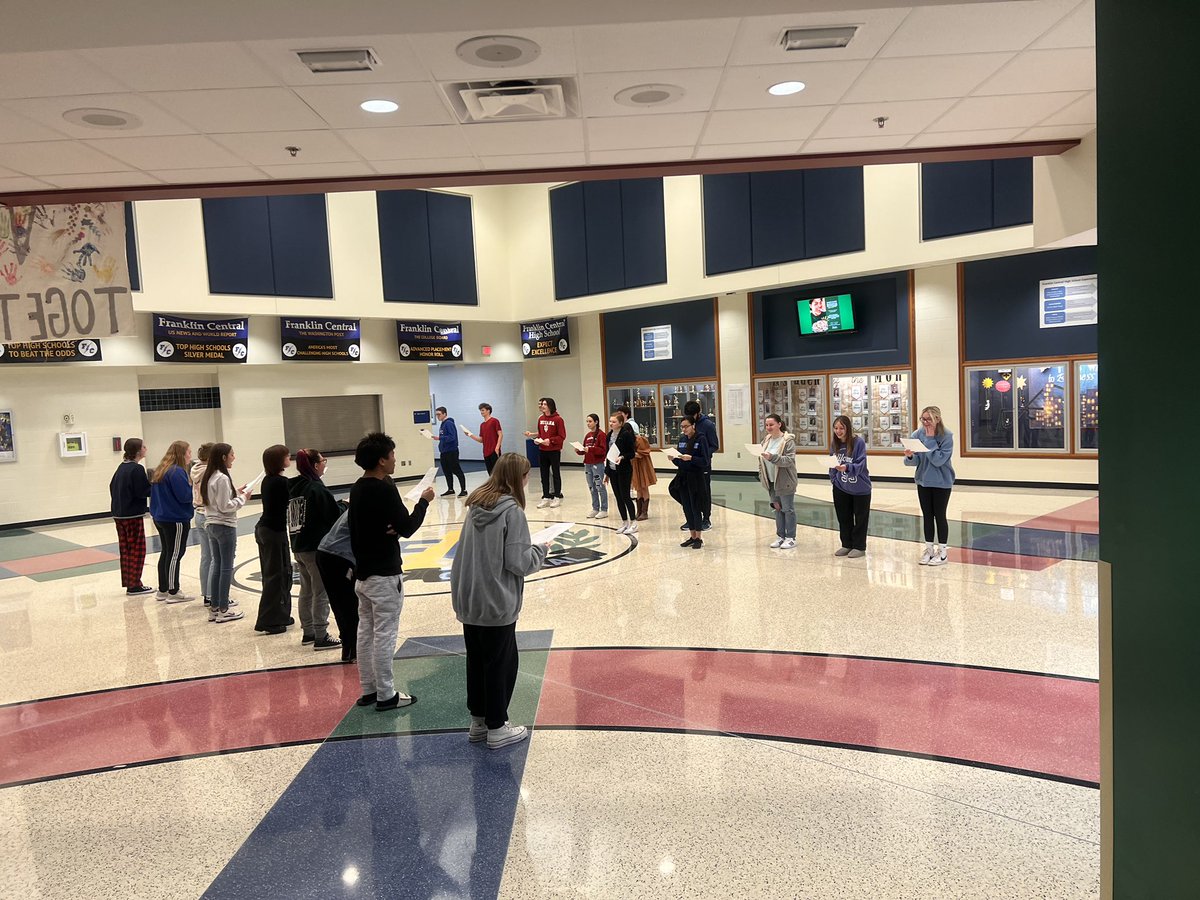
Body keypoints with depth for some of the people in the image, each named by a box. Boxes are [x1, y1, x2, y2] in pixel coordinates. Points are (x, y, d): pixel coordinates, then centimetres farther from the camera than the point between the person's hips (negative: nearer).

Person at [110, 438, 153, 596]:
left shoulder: (121, 467, 11)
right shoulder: (137, 469, -15)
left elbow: (112, 487, 17)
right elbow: (144, 491, -19)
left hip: (119, 514, 8)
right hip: (133, 515, -8)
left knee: (125, 549, 12)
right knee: (137, 550, -2)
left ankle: (128, 583, 18)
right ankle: (134, 586, 0)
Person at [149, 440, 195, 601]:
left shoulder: (160, 470, 11)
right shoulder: (177, 471, -18)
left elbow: (153, 492, 17)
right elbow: (185, 496, -22)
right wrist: (191, 484, -6)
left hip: (160, 517, 9)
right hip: (176, 520, -9)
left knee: (165, 552, 16)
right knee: (175, 555, -2)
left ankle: (162, 590, 23)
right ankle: (173, 592, 4)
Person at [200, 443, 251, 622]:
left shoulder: (209, 477, 10)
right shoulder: (222, 478, -17)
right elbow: (225, 506, -19)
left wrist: (236, 493, 10)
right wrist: (242, 498, -8)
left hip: (212, 525, 9)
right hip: (225, 526, -9)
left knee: (217, 566, 13)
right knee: (226, 568, -1)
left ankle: (214, 607, 18)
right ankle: (223, 610, 4)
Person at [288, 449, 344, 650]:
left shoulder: (293, 487, 8)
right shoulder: (317, 488, -15)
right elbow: (335, 516, -15)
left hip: (298, 547, 8)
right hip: (316, 548, -8)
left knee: (306, 591, 17)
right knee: (321, 593, -1)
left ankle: (308, 632, 26)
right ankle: (321, 637, 2)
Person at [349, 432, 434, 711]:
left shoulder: (357, 488, 8)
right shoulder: (384, 489, -19)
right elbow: (407, 528, -17)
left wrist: (390, 528, -3)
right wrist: (424, 501, -3)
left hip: (363, 572, 9)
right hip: (384, 574, -9)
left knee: (366, 631, 13)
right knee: (384, 634, -1)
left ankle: (368, 690, 22)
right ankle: (386, 695, 6)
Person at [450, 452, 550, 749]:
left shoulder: (476, 505, 6)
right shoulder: (511, 510, -17)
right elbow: (518, 562, -17)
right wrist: (541, 549, 0)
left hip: (468, 600, 7)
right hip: (497, 604, -7)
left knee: (476, 661, 17)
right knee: (501, 663, 7)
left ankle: (478, 723, 30)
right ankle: (496, 729, 18)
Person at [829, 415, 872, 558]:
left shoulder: (859, 442, -16)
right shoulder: (834, 444, 0)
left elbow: (860, 465, -22)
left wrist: (846, 468, -38)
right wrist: (834, 479, -2)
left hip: (860, 488, -5)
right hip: (840, 488, 5)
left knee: (860, 518, 7)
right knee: (843, 518, 13)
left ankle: (859, 547, 17)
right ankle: (846, 545, 26)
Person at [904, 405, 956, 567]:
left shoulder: (947, 436, -15)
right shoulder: (917, 435, -5)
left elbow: (938, 460, -23)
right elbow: (915, 461, -5)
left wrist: (930, 439, -23)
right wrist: (910, 456, -28)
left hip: (942, 482, -4)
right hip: (923, 481, 4)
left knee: (939, 516, 4)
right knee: (927, 516, 11)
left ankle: (942, 552, 15)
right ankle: (929, 549, 23)